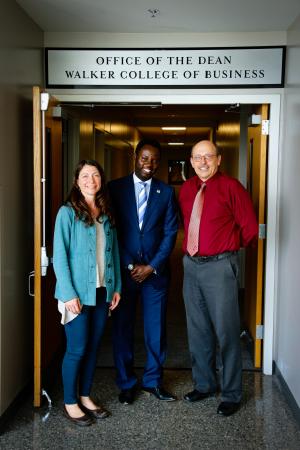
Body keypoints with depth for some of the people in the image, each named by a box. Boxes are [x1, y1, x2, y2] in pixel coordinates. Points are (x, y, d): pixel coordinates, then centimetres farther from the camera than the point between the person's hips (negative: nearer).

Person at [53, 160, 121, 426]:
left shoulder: (106, 214, 9)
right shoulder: (68, 212, -8)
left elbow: (114, 252, 11)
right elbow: (59, 256, -12)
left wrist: (116, 286, 7)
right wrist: (69, 294, -16)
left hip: (102, 291, 5)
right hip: (78, 292, -5)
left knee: (93, 347, 13)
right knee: (77, 349, 2)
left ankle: (85, 396, 30)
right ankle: (70, 402, 20)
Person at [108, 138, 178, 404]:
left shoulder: (166, 192, 5)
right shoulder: (115, 188, 0)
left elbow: (170, 232, 1)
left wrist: (151, 266, -7)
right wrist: (129, 265, -7)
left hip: (155, 270, 1)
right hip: (124, 269, -1)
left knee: (156, 329, 7)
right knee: (123, 328, 7)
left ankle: (153, 381, 25)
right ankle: (126, 382, 23)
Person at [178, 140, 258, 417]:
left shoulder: (231, 186, -8)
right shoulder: (186, 189, 8)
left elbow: (250, 229, -5)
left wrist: (228, 246, 7)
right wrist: (196, 244, 12)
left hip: (219, 266, -6)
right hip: (191, 265, 6)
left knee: (226, 330, 1)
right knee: (197, 330, 16)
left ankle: (231, 394, 17)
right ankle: (204, 384, 33)